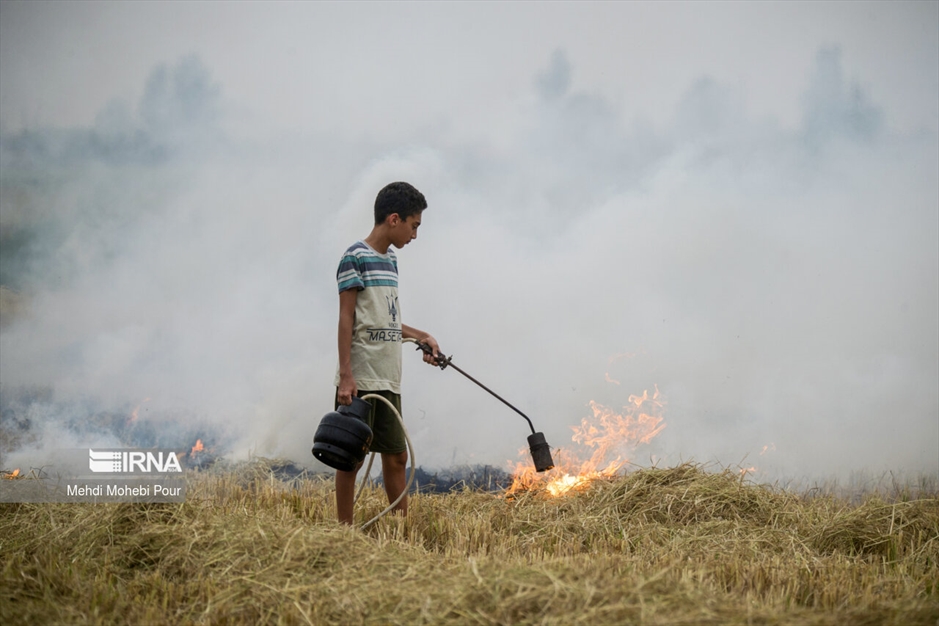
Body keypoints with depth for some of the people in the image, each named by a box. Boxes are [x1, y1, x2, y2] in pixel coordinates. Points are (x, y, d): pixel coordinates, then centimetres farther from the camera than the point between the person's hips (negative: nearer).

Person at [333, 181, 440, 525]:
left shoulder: (390, 260, 17)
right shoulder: (355, 258, -8)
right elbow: (347, 318, -12)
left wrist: (420, 336, 20)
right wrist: (346, 375, -16)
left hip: (388, 380, 8)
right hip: (360, 379, -8)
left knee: (396, 457, 9)